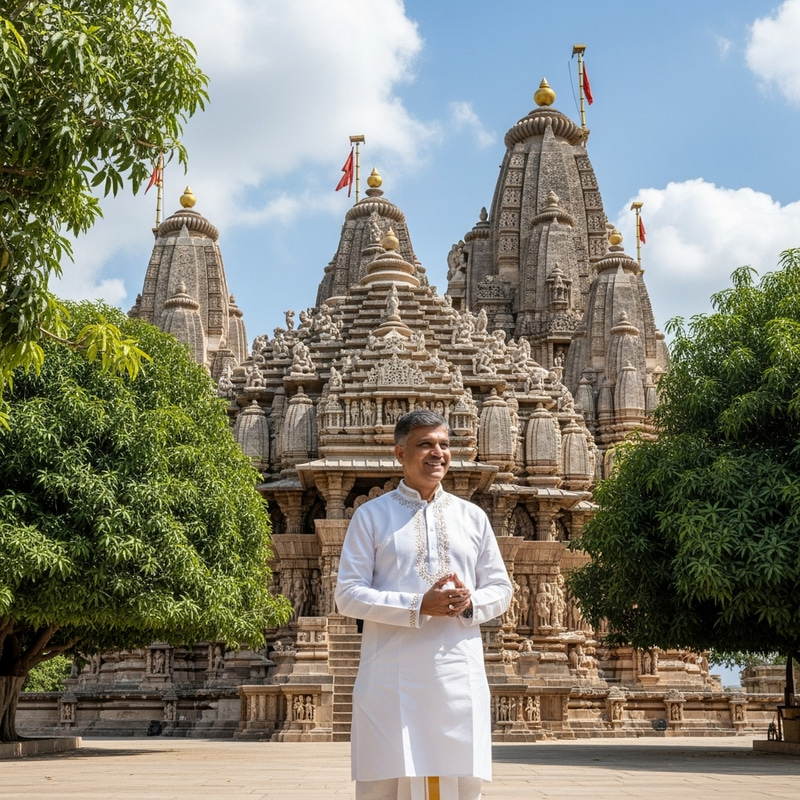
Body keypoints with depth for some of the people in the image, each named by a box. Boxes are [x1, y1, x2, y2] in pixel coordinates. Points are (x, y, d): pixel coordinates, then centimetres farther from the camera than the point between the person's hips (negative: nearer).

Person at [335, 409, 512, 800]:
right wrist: (418, 606, -15)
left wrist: (470, 603, -8)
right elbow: (347, 595, -3)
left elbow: (501, 589, 16)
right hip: (392, 676, -2)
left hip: (458, 673, 3)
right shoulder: (371, 515, 4)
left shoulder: (473, 517, 14)